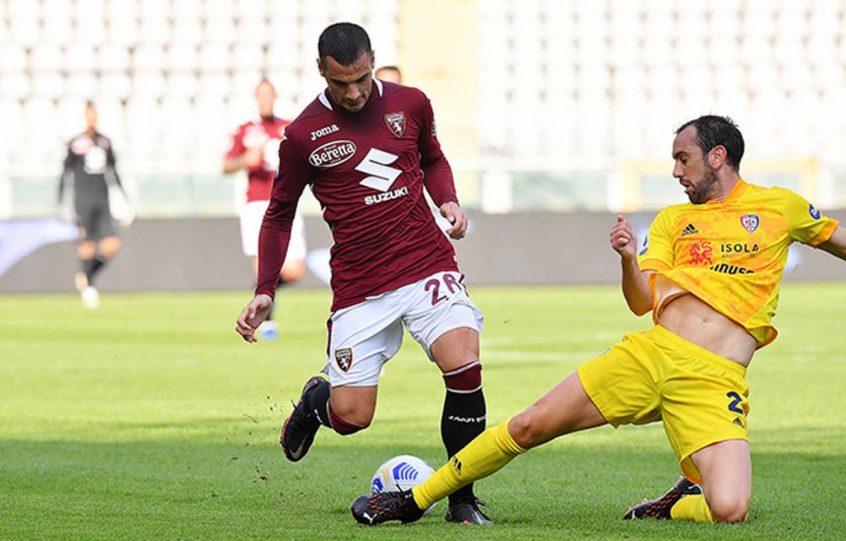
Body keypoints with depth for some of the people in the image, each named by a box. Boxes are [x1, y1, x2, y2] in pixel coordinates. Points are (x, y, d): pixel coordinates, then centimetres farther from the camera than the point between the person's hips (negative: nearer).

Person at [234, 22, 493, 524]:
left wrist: (448, 200, 3)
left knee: (464, 365, -23)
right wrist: (265, 292, 2)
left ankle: (462, 500, -7)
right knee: (351, 417, -3)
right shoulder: (304, 135, -4)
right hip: (359, 288, -1)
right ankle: (317, 397, 38)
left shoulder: (409, 104, 2)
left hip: (428, 264, 1)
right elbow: (280, 215, 9)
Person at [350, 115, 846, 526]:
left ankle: (677, 504, 8)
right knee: (529, 426, -2)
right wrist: (630, 260, -11)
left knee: (729, 510, -26)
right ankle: (414, 500, 14)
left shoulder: (781, 207, 11)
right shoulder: (674, 219, 18)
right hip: (651, 353, 3)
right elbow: (642, 301, 9)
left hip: (714, 381, -3)